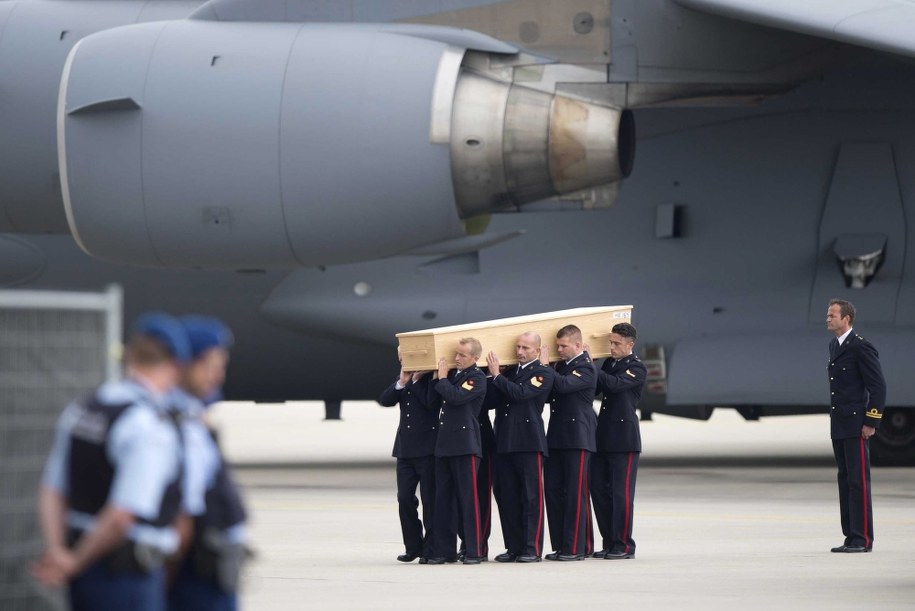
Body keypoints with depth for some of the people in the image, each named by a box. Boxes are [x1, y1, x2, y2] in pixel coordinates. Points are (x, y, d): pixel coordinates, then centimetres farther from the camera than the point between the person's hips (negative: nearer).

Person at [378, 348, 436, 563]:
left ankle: (431, 548, 4)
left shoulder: (431, 377, -4)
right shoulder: (402, 378, 15)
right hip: (405, 448, 6)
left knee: (430, 499, -1)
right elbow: (385, 400, 3)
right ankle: (413, 546, 15)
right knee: (405, 499, 5)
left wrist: (415, 380, -14)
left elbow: (431, 403, -19)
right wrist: (402, 383, -9)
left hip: (427, 448, -6)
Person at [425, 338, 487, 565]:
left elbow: (456, 397, -20)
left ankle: (474, 552, -4)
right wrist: (437, 378, 5)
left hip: (465, 445, -8)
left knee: (468, 499, -6)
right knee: (443, 499, 7)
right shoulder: (453, 374, 17)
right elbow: (433, 401, 16)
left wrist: (443, 378, -7)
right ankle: (443, 551, 10)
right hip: (444, 444, 8)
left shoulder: (476, 378, -6)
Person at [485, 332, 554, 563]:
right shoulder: (509, 372, 18)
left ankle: (532, 548, -1)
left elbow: (521, 393, -16)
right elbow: (490, 402, 14)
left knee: (531, 496, -4)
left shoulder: (543, 373, -2)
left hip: (529, 442, -6)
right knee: (506, 497, 6)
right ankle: (514, 547, 12)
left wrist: (497, 375, -9)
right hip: (504, 442, 6)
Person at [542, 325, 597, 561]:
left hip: (577, 437, -9)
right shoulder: (561, 365, 16)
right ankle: (560, 545, 11)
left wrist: (544, 366, -18)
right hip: (557, 436, 9)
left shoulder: (585, 368, -11)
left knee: (575, 492, -6)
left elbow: (564, 385, -27)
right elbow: (552, 393, 20)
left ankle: (575, 548, -4)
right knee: (553, 490, 7)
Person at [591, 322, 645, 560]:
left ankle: (624, 545, 1)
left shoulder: (636, 368, -9)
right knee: (599, 489, 7)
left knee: (621, 492, -5)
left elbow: (615, 384, -24)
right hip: (603, 437, 8)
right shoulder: (609, 363, 14)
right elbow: (595, 388, 14)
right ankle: (609, 541, 15)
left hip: (624, 439, -8)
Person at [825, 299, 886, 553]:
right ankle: (851, 536, 13)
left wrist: (871, 423, -16)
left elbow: (878, 386, -14)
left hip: (856, 427, -9)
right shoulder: (834, 346, 15)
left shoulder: (861, 348, -12)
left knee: (858, 481, -7)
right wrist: (835, 419, 18)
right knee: (845, 481, 9)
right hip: (838, 426, 9)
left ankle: (863, 539, -5)